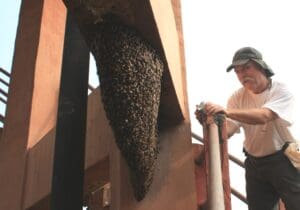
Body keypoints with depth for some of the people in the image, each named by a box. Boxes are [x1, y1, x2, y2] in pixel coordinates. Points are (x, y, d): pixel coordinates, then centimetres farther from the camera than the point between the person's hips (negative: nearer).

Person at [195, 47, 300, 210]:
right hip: (255, 164, 4)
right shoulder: (237, 97, -1)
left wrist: (227, 111, -46)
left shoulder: (281, 90, -14)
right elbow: (227, 130, -10)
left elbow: (263, 116, -33)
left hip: (284, 160, -4)